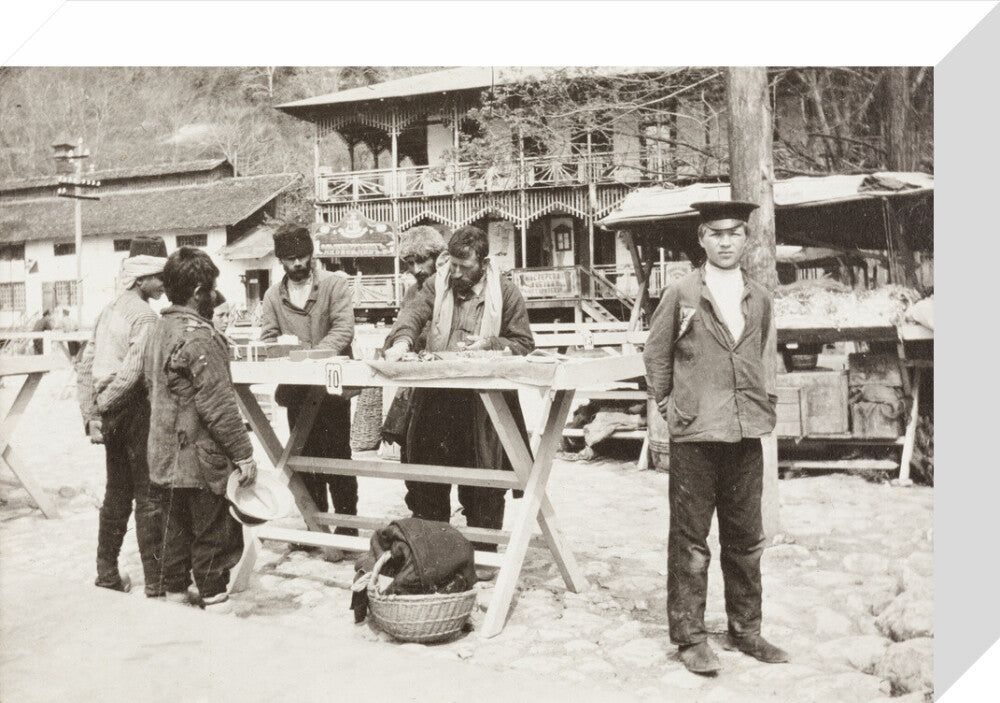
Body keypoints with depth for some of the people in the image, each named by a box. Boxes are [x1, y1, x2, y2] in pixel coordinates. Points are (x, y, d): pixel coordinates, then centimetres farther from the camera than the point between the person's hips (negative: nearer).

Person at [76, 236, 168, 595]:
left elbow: (86, 366, 12)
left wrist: (91, 413, 10)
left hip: (111, 414, 8)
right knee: (149, 497, -1)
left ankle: (107, 571, 26)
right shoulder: (144, 315, -14)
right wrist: (103, 404, -9)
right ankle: (155, 579, 3)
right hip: (136, 409, -8)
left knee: (116, 493, 18)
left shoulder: (108, 310, 12)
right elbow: (134, 370, -24)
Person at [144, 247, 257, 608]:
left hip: (165, 454, 9)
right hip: (200, 458, -9)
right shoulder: (198, 337, -20)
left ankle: (175, 588, 28)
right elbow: (219, 405, -23)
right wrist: (243, 454, -18)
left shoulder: (159, 331, 9)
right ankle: (214, 597, 12)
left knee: (177, 525, 18)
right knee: (215, 529, 4)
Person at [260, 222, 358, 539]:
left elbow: (343, 329, -11)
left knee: (337, 456, -1)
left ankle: (346, 528, 8)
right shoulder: (273, 295, 10)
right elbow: (268, 339, 5)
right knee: (305, 458, 11)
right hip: (296, 390, 4)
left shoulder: (334, 284, -1)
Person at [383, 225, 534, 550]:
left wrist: (488, 344, -14)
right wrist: (402, 340, -29)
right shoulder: (437, 285, 8)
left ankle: (483, 554, 14)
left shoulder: (506, 294, 2)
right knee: (426, 476, 8)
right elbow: (413, 312, -9)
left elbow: (523, 343, 4)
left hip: (483, 402, -3)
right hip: (435, 398, 3)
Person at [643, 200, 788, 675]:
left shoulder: (759, 298, 11)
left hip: (747, 432, 4)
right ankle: (690, 638, 11)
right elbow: (655, 355, 7)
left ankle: (745, 630, 25)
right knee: (690, 541, 1)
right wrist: (668, 405, 4)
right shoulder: (681, 295, -1)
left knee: (745, 539, 12)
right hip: (694, 434, -4)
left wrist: (766, 404, 14)